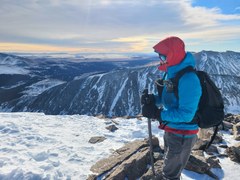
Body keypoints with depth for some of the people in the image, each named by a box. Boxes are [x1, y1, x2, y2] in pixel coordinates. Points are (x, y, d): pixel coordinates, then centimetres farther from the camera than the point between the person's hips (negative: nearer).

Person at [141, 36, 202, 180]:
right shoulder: (171, 74, 2)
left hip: (182, 135, -9)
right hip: (171, 130, 9)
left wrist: (158, 114, -29)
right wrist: (153, 99, -7)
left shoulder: (188, 79, -28)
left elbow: (186, 114, -29)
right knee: (170, 167, 32)